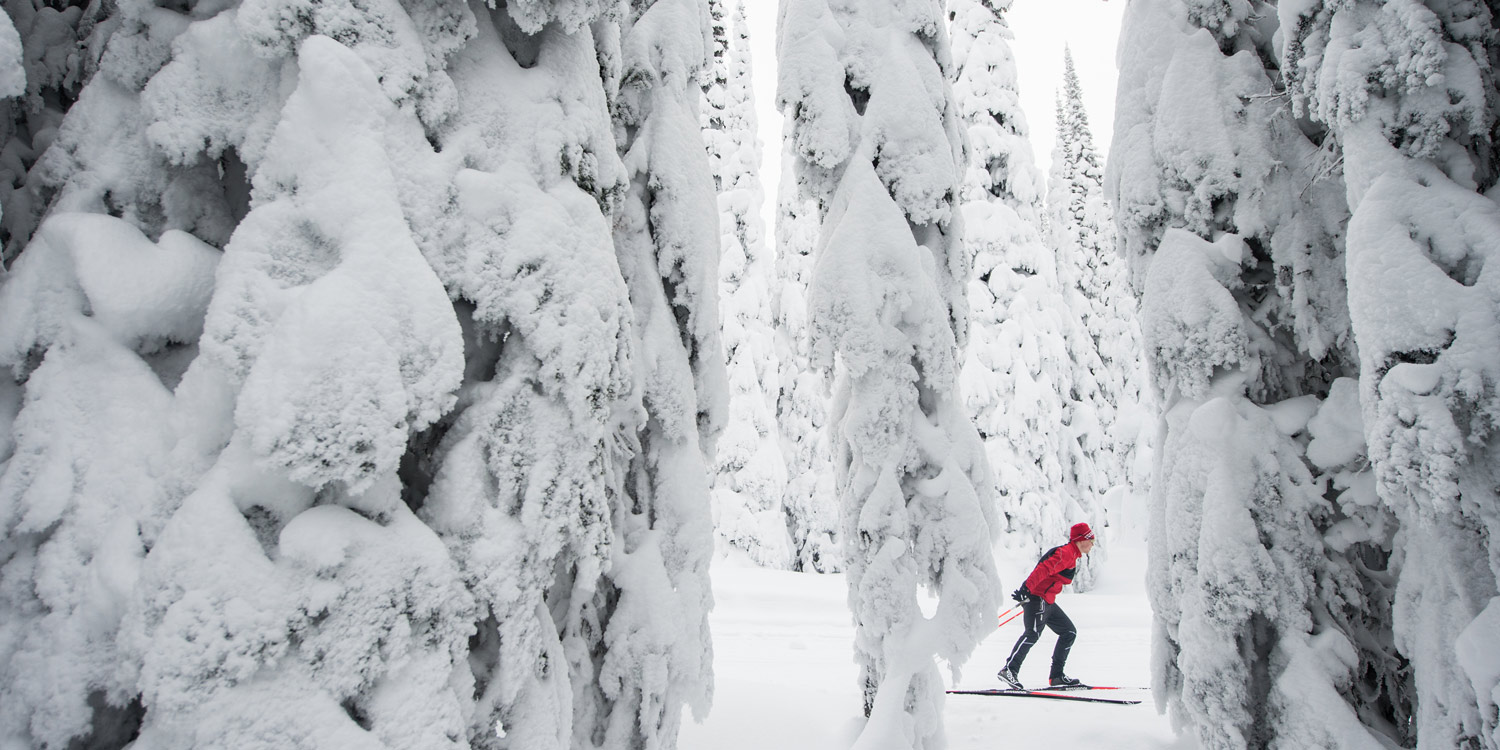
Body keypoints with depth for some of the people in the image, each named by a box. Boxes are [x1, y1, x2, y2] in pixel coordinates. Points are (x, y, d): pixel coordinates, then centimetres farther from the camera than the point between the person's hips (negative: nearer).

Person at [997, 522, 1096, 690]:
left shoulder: (1071, 555, 21)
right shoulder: (1066, 553, -11)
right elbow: (1043, 569, -25)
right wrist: (1026, 588, -35)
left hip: (1048, 602, 11)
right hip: (1037, 599, -11)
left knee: (1069, 632, 12)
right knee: (1033, 633, -23)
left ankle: (1057, 676, 12)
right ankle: (1009, 670, -25)